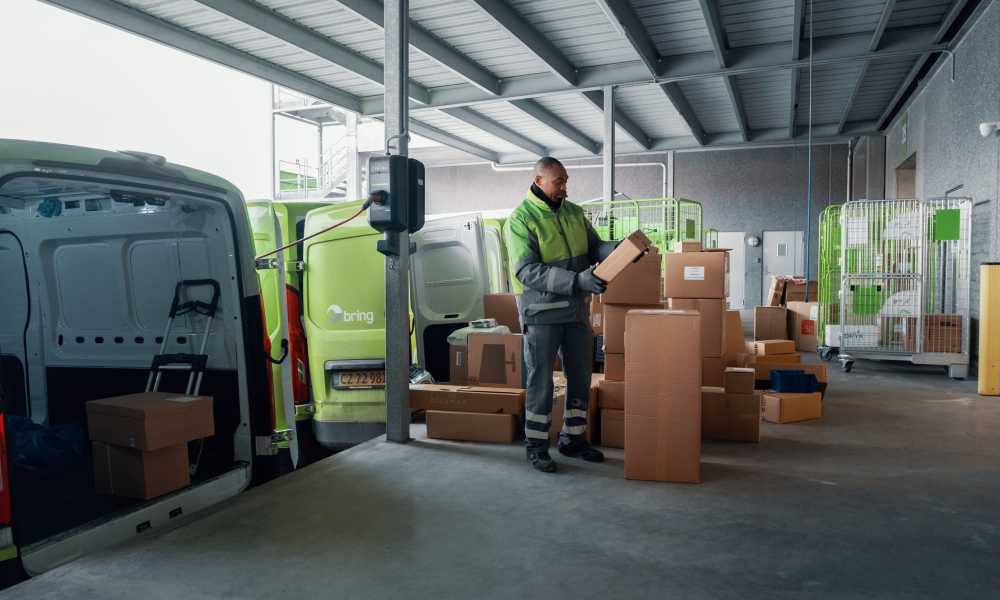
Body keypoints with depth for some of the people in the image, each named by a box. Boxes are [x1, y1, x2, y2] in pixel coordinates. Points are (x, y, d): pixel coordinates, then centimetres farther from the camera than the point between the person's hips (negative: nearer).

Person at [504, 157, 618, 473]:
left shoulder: (574, 212, 7)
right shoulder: (521, 219, -13)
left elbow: (594, 247, 10)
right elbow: (526, 271, -23)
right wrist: (577, 281, -32)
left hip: (576, 308, 6)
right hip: (541, 310, -6)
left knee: (580, 376, 12)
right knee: (541, 379, 1)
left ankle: (573, 438, 27)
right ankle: (536, 445, 14)